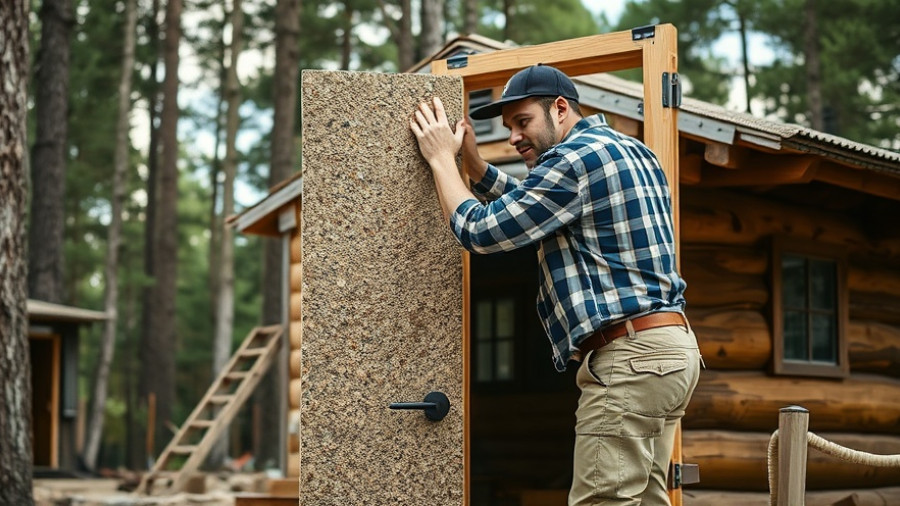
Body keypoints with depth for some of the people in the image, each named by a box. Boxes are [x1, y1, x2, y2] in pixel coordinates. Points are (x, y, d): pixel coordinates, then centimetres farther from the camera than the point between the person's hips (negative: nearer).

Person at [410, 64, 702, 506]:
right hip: (667, 346, 10)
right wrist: (471, 161, 20)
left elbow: (478, 231, -9)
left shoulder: (575, 158, -11)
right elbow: (526, 208, 28)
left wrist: (441, 159, 4)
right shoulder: (632, 151, 19)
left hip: (629, 355, -10)